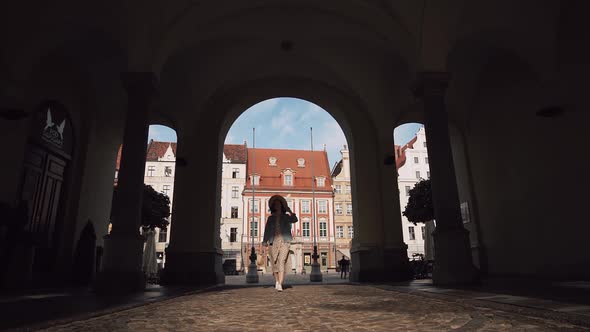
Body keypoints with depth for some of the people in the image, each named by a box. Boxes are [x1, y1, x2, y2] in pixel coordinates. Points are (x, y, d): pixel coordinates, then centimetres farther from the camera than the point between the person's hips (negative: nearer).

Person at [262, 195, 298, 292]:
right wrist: (265, 241, -1)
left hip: (284, 241, -2)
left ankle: (280, 285, -17)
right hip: (273, 241, 2)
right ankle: (277, 281, 25)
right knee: (274, 263, 4)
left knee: (281, 262, -12)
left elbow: (294, 220, -7)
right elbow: (267, 230, 10)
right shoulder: (271, 218, 16)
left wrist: (289, 211, -10)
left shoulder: (286, 216, 12)